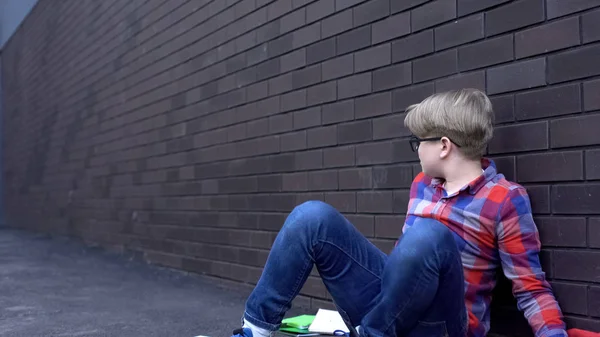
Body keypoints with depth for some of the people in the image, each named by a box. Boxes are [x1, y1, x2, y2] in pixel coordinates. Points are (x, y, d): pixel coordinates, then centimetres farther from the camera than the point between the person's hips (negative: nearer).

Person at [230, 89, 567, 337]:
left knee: (429, 236, -37)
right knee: (313, 215, -12)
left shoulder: (506, 198, -9)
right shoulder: (422, 184, 12)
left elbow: (532, 288, -8)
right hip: (386, 296, 6)